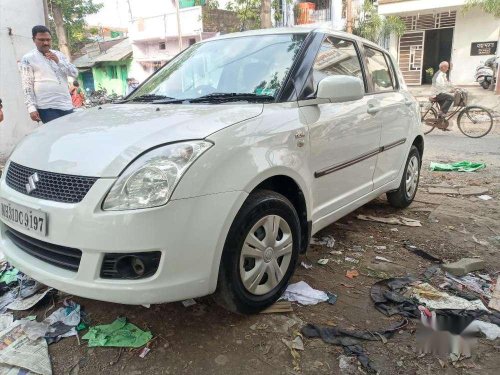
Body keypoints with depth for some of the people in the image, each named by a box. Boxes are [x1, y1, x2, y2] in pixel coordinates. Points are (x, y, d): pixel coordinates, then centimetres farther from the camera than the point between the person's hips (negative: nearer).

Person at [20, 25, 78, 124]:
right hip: (47, 108, -4)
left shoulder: (58, 55, 14)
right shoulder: (28, 59, 1)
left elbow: (75, 73, 6)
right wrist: (32, 108, -13)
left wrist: (58, 61, -7)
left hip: (66, 105, 5)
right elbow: (27, 86, -4)